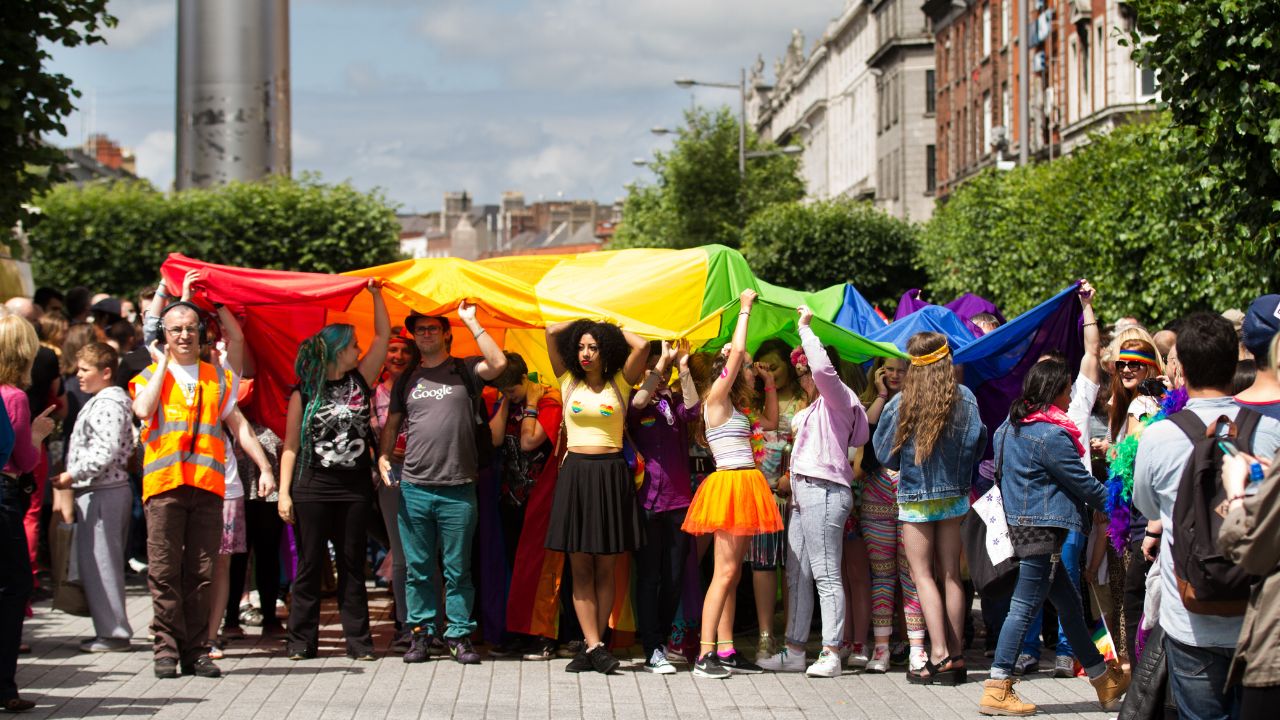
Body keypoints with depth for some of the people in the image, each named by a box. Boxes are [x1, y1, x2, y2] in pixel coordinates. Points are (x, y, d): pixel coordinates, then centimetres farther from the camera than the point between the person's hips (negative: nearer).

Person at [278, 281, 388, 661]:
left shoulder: (359, 381, 7)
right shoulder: (304, 392, 0)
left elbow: (383, 336, 7)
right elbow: (291, 444, 0)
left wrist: (376, 294, 0)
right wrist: (284, 492, -5)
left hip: (354, 487, 3)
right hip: (312, 487, -3)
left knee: (352, 565, 6)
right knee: (310, 565, 2)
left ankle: (358, 640, 8)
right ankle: (302, 641, 7)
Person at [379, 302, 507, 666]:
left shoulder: (465, 370, 5)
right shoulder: (407, 379, 15)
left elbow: (498, 364, -15)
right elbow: (392, 424, 21)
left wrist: (471, 322, -9)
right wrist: (382, 457, 4)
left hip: (458, 489, -3)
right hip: (414, 487, 3)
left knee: (457, 568, 2)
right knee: (417, 568, 6)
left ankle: (459, 635, 8)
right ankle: (421, 632, 14)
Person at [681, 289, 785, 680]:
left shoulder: (732, 408, 17)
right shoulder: (716, 399, -7)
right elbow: (737, 352, -14)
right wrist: (745, 309, -3)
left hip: (744, 486, 9)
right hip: (730, 484, -9)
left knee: (732, 572, 7)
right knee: (725, 570, -11)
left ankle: (726, 651, 8)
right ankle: (705, 654, -13)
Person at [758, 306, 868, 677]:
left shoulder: (838, 397, -5)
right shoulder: (812, 409, 24)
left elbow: (822, 367, -24)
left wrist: (805, 327, -15)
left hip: (824, 491, -10)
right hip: (803, 493, 10)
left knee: (826, 576, -10)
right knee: (797, 576, 9)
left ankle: (831, 654, -10)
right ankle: (794, 651, 12)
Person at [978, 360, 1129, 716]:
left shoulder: (1011, 426, 11)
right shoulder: (1051, 435, -16)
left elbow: (999, 472, 22)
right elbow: (1082, 483, -11)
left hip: (1020, 523, 10)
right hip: (1043, 529, -10)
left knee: (1069, 602, 15)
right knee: (1025, 606, -7)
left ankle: (1105, 682, 24)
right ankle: (997, 690, -6)